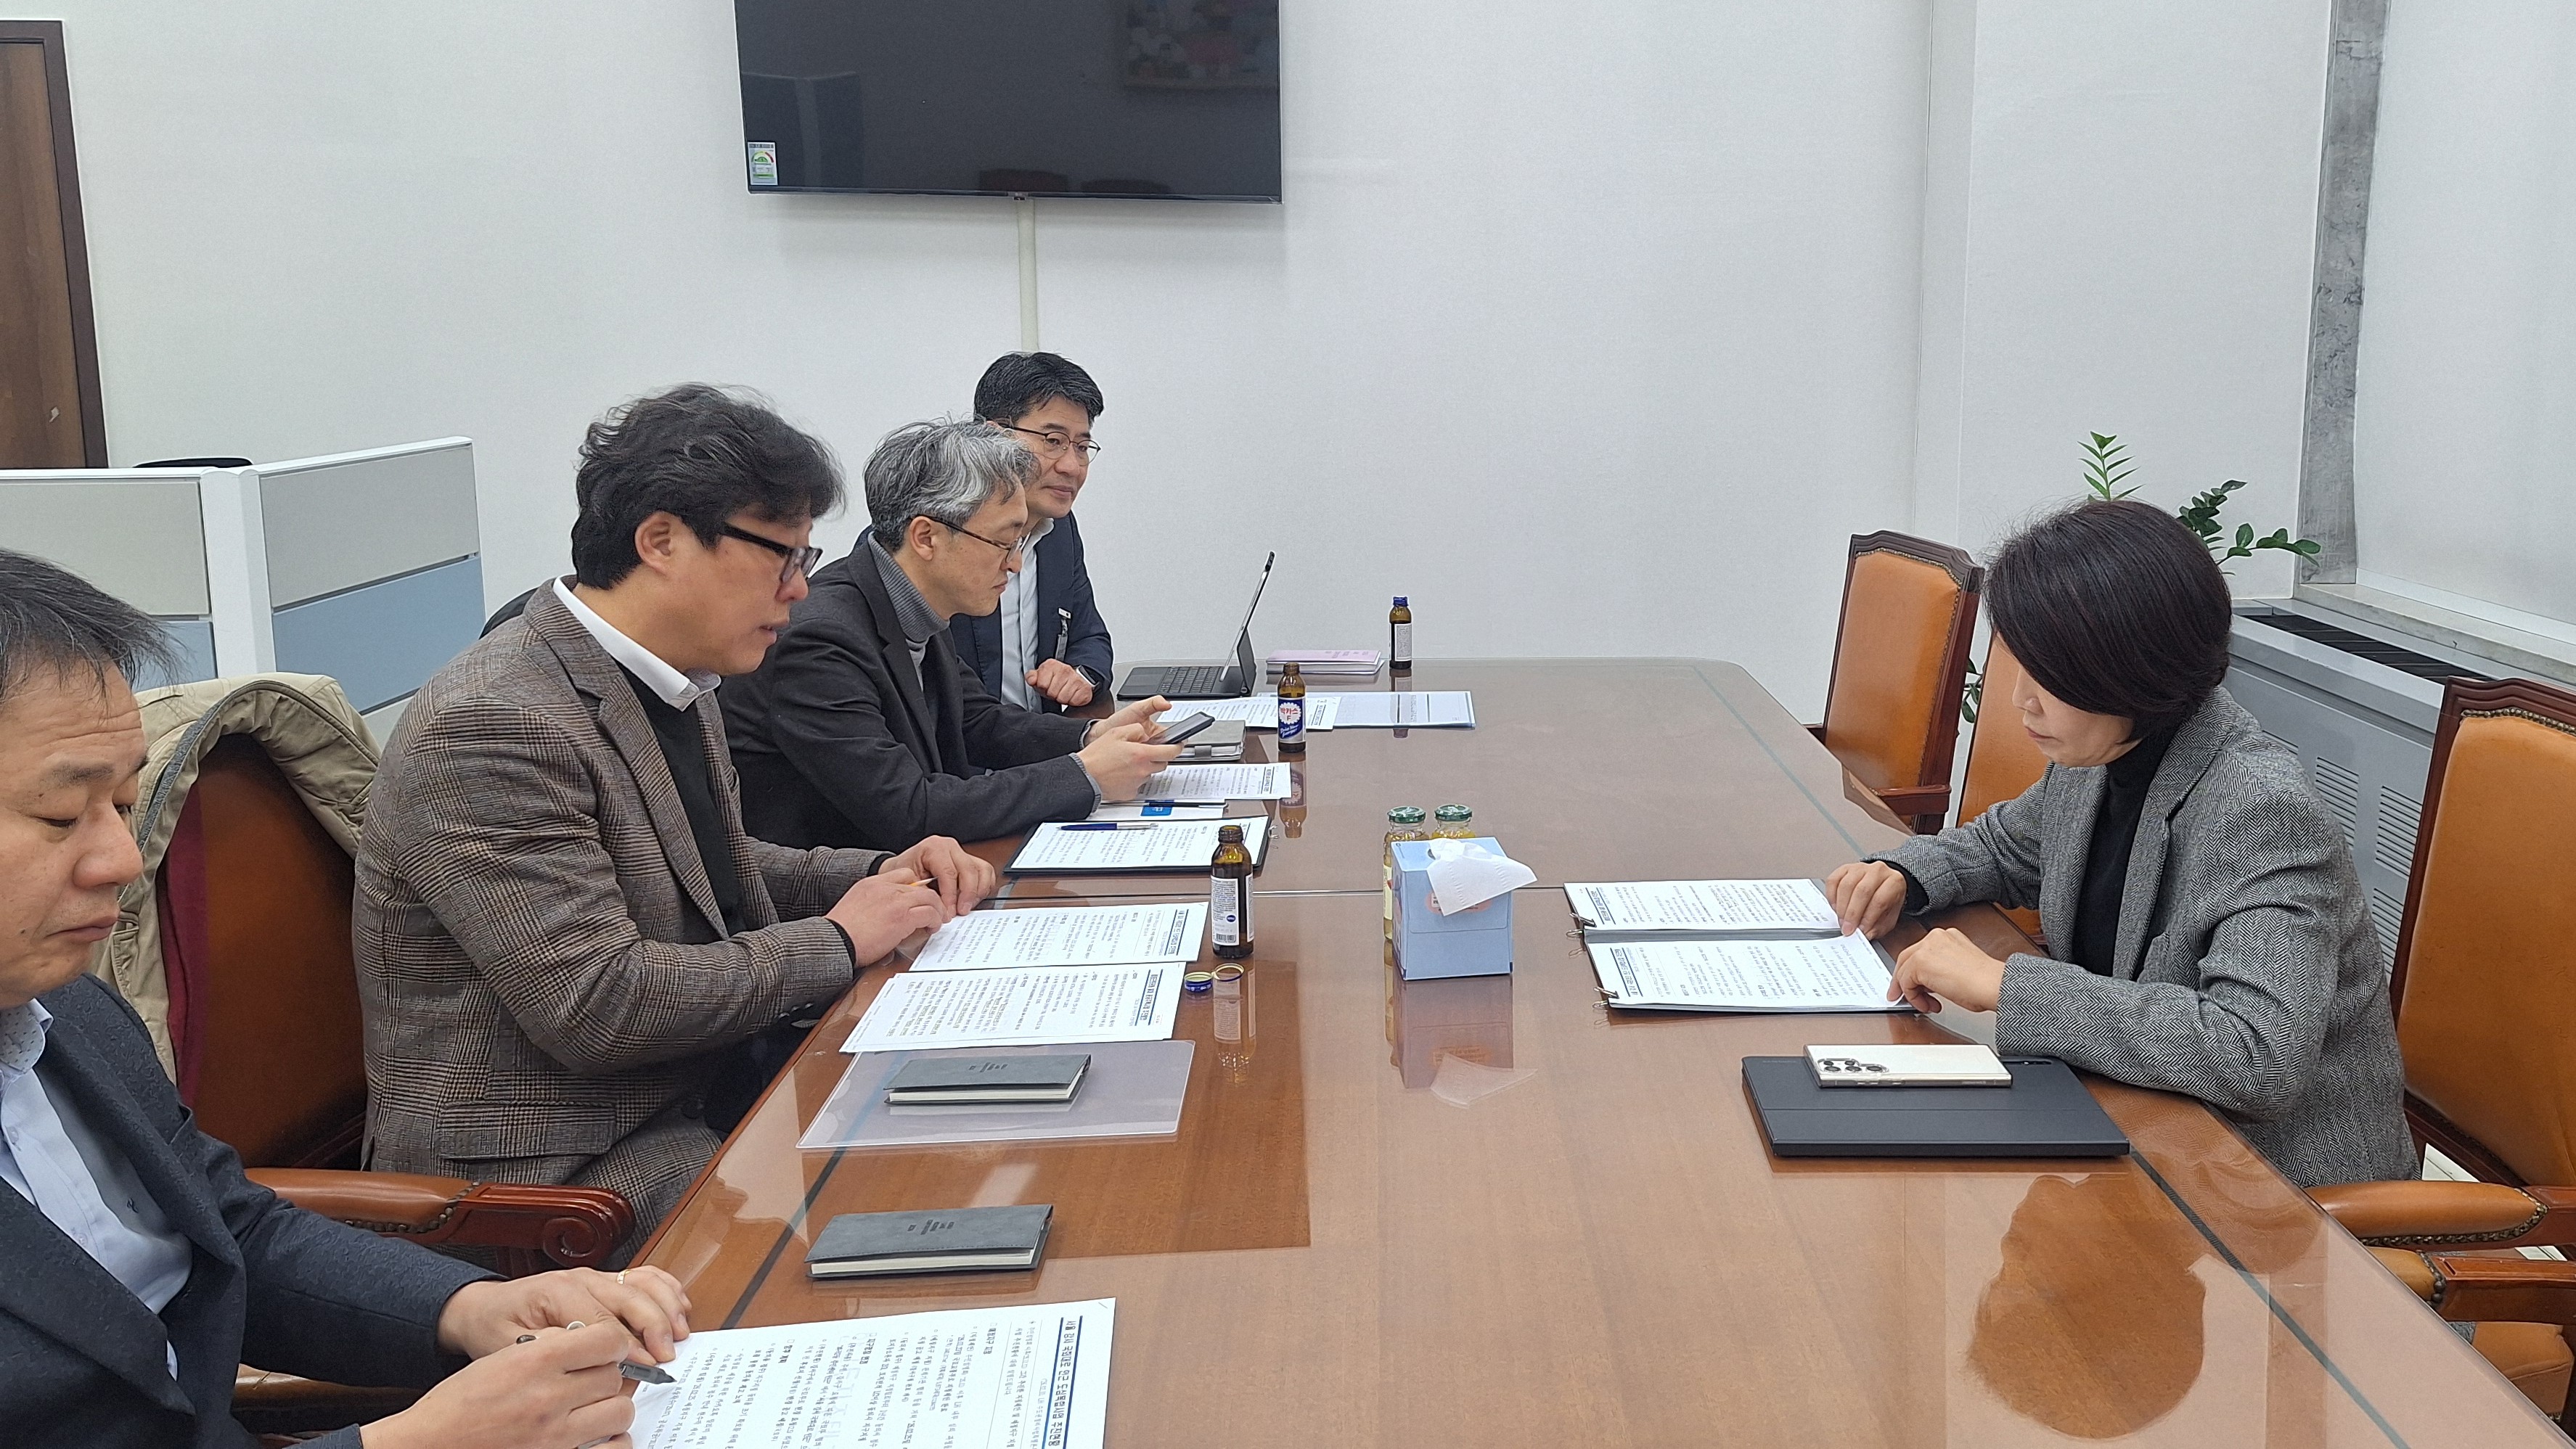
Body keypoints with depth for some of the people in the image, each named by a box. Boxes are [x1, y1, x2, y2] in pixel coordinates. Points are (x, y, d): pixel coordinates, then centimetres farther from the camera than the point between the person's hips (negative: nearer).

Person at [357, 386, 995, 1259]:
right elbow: (596, 1005, -26)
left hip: (699, 1081, 9)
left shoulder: (675, 685, 7)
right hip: (551, 1153, -9)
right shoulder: (490, 727, -21)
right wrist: (837, 941, -16)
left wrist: (877, 877, 5)